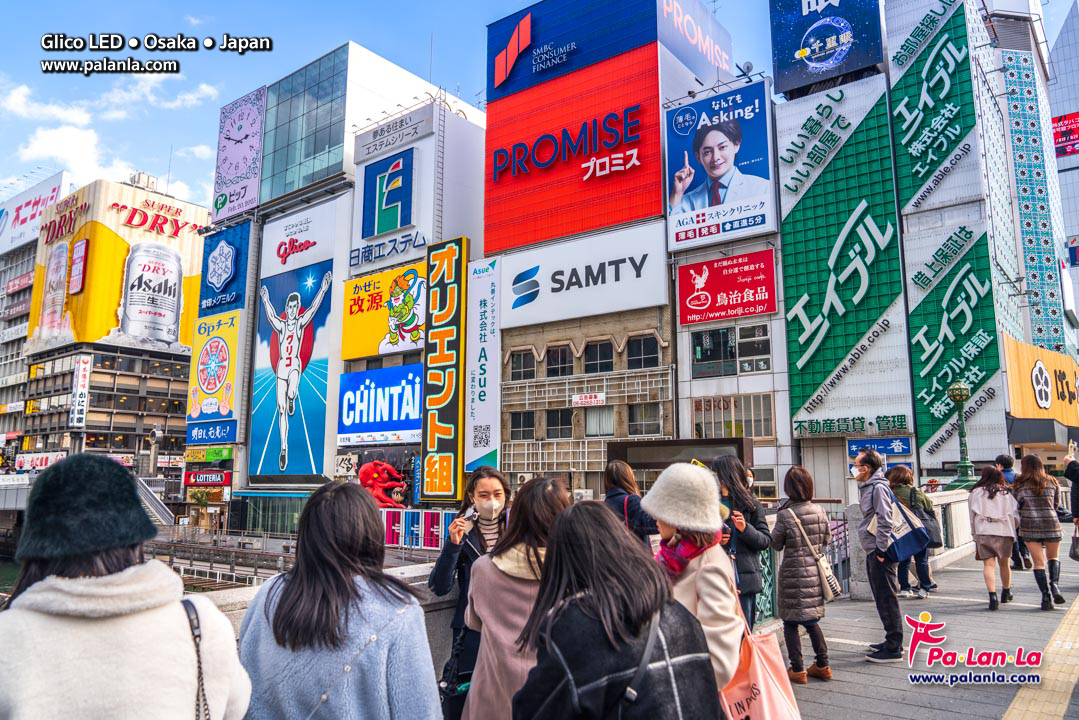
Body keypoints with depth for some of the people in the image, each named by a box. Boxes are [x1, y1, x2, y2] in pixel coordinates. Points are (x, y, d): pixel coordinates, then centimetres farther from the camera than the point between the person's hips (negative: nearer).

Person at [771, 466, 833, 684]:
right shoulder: (819, 511, -2)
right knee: (812, 621, 19)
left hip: (793, 573, -5)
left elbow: (776, 544, -5)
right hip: (815, 572, 5)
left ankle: (797, 670, 9)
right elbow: (827, 540, 9)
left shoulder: (785, 514, -16)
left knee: (790, 623, 6)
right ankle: (822, 665, 24)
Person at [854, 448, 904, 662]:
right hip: (872, 552, 10)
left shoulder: (878, 488, -16)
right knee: (882, 599, 17)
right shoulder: (866, 487, 14)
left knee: (887, 599, -3)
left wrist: (880, 550, -19)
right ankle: (892, 641, 28)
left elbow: (885, 521, -21)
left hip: (879, 552, -10)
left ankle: (893, 649, 3)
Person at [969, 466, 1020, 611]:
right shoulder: (1006, 493, 11)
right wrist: (1012, 530, 21)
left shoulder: (976, 493, 6)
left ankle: (993, 595, -17)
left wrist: (975, 534, 13)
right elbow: (1015, 515, 5)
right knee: (1004, 563, 19)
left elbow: (972, 515, 5)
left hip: (984, 531, -2)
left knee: (988, 564, -3)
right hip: (1004, 531, 2)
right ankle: (1006, 593, 36)